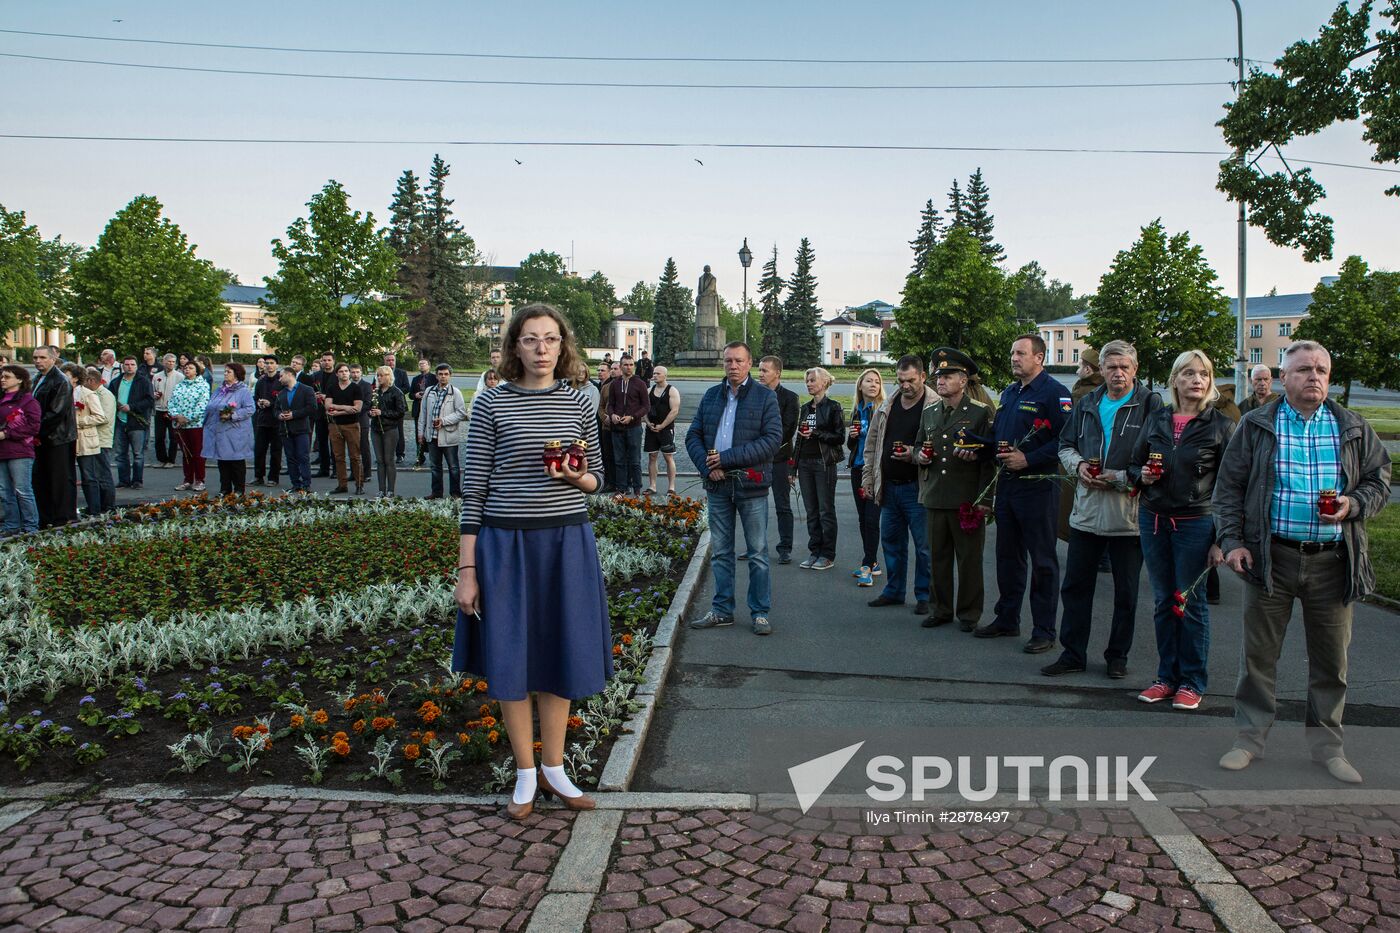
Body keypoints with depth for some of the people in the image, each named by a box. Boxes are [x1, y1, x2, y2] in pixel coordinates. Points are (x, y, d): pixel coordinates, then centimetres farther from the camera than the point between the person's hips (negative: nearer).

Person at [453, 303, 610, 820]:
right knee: (510, 657, 7)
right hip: (505, 541, -2)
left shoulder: (577, 402, 3)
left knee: (560, 654, 11)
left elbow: (596, 477, 12)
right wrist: (466, 568, -5)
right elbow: (475, 487, -2)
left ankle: (553, 768, 30)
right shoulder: (492, 403, -3)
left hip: (567, 540, 2)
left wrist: (575, 477, -13)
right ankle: (525, 774, 26)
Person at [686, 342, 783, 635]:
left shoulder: (765, 396, -2)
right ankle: (722, 610, 22)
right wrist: (707, 466, -9)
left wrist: (728, 458, -16)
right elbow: (693, 436, 9)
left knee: (758, 553, 3)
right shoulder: (711, 396, 11)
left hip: (751, 485, -4)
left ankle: (760, 613, 13)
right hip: (718, 485, 4)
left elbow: (772, 439, -13)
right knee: (720, 552, 11)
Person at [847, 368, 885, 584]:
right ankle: (873, 563, 19)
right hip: (858, 469, 7)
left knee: (871, 519, -9)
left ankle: (868, 566, -5)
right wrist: (852, 436, -2)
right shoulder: (856, 411, 12)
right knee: (863, 518, 10)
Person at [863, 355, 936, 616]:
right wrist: (868, 478, 13)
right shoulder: (887, 406, 11)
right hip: (889, 487, 6)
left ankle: (924, 595, 13)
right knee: (891, 541, 15)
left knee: (923, 544, 0)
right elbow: (872, 445, 16)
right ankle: (894, 591, 27)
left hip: (917, 488, -6)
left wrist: (914, 454, -24)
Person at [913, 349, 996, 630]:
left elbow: (989, 457, -7)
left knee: (969, 559, 5)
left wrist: (983, 499, -12)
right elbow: (918, 444, 25)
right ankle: (940, 609, 23)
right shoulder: (929, 412, 12)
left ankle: (969, 614, 17)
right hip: (934, 498, 5)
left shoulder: (981, 412, -5)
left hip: (967, 500, -5)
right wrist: (919, 456, 0)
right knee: (937, 557, 11)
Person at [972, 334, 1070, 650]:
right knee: (1007, 556, 16)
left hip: (1038, 487, -8)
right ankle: (1006, 619, 28)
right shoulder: (1009, 394, 15)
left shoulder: (1054, 393, -11)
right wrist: (977, 451, 5)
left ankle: (1044, 630, 9)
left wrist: (1028, 459, -23)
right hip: (1006, 483, 8)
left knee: (1042, 561, 1)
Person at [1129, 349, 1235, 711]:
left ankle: (1192, 682, 17)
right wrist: (1142, 476, -6)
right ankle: (1167, 676, 23)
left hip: (1195, 522, -4)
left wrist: (1221, 540, -10)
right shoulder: (1157, 420, 7)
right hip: (1153, 519, 4)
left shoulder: (1221, 426, -4)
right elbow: (1135, 464, 18)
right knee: (1163, 601, 11)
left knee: (1191, 603, 3)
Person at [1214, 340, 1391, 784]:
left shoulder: (1354, 429, 9)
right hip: (1271, 558, -2)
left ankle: (1327, 743, 25)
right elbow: (1228, 489, 3)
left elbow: (1379, 481, 13)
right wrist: (1232, 541, -6)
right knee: (1259, 652, 5)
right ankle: (1250, 736, 17)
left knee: (1332, 657, 9)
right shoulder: (1256, 426, 3)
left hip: (1333, 561, 2)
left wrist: (1353, 505, -8)